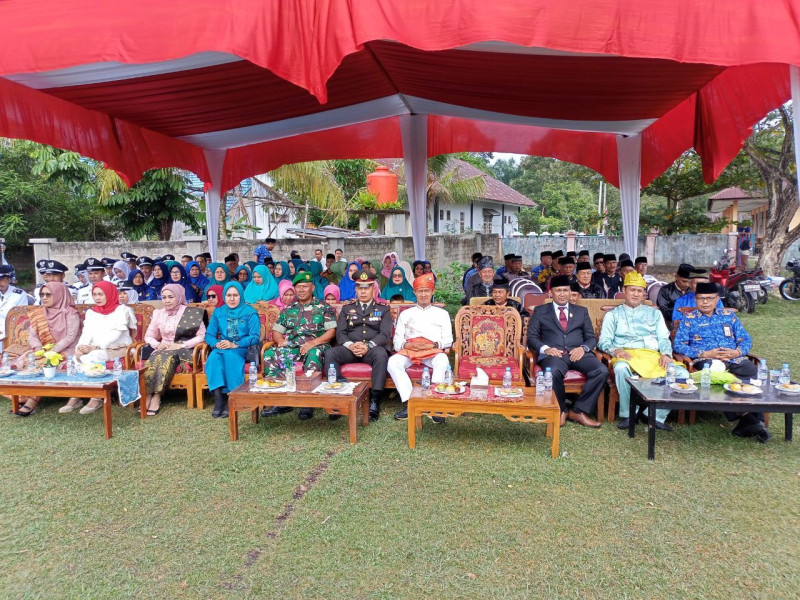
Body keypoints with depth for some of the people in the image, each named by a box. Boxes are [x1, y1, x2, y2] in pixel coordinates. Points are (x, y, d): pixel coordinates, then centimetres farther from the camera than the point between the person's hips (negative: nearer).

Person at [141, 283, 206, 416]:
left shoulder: (192, 313, -1)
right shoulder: (158, 313, 14)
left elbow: (201, 336, -6)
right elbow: (148, 336, 16)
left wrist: (181, 345, -14)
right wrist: (157, 344, -6)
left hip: (183, 350, -4)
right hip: (163, 349, 4)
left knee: (167, 359, -35)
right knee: (154, 359, -30)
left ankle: (156, 397, -32)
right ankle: (148, 396, -32)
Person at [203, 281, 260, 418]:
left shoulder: (250, 312, 4)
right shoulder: (218, 312, 16)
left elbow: (255, 336, -5)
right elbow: (209, 335, 10)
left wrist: (235, 345, -18)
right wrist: (216, 344, -13)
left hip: (242, 349, -3)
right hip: (221, 348, 3)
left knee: (230, 356, -35)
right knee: (214, 357, -31)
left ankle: (230, 400, -31)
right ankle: (218, 400, -35)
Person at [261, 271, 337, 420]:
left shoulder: (323, 307, 10)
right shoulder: (288, 310, 22)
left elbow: (331, 331, 0)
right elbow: (276, 331, 19)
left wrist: (312, 343, -15)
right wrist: (280, 340, -5)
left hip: (316, 345, -4)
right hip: (292, 346, 4)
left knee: (314, 354, -39)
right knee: (269, 354, -24)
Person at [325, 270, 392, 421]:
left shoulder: (383, 309, 12)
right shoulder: (347, 308, 18)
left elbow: (385, 334, 0)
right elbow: (340, 333, 8)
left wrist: (368, 346, -18)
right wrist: (350, 345, -14)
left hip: (373, 349, -2)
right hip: (349, 349, 2)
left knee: (381, 354, -37)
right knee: (330, 353, -28)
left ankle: (374, 401, -32)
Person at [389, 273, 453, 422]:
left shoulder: (441, 313, 22)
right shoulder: (405, 314, 25)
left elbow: (448, 340, 12)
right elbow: (397, 341, 16)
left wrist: (433, 344, -8)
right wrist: (408, 345, -7)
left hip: (433, 350, -1)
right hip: (409, 350, 2)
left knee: (442, 360, -37)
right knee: (393, 362, -31)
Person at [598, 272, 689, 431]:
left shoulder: (654, 313, 28)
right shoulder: (613, 314, 20)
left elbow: (664, 339, 17)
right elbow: (604, 341, 8)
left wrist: (666, 354, -5)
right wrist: (615, 350, -14)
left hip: (653, 355, 3)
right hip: (626, 355, -3)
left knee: (682, 373, -25)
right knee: (621, 368, -40)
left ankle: (658, 416, -17)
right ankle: (627, 414, -23)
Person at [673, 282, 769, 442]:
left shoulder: (729, 315, 24)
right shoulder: (688, 318, 14)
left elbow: (746, 338, 18)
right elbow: (678, 345, 3)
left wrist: (737, 352, -5)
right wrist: (705, 354, -8)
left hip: (735, 359, 3)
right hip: (706, 362, -3)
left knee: (756, 375, -29)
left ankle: (755, 420, -21)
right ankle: (746, 419, -29)